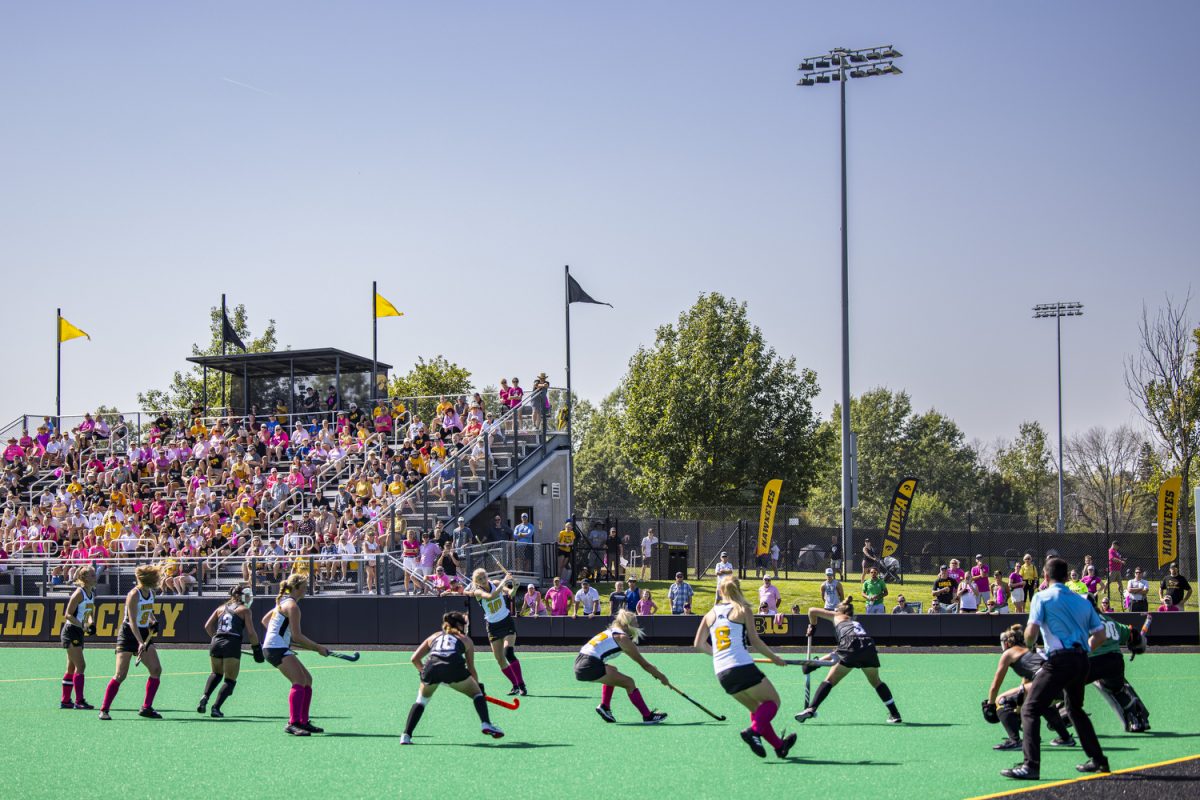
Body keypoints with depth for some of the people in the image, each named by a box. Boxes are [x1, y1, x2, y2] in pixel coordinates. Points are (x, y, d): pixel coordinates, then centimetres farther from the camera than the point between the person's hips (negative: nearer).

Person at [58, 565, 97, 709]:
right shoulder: (79, 593, -16)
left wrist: (91, 623, -2)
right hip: (71, 632, -9)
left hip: (79, 633, 9)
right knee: (80, 666, -13)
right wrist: (83, 626, -25)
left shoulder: (92, 593, 9)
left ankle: (65, 701, 19)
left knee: (72, 668, 13)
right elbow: (68, 615, -18)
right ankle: (79, 701, -13)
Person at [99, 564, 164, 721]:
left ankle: (146, 708, 6)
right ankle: (104, 710, -1)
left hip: (144, 635, 8)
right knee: (120, 675, -10)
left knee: (156, 670, -2)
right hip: (128, 636, -7)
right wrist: (140, 643, -32)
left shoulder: (151, 593, 5)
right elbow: (132, 621, -24)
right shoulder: (134, 595, -18)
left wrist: (153, 621, 2)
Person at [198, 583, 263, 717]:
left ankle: (205, 697, 2)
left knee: (216, 673, 27)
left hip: (216, 644, 5)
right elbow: (251, 633, -3)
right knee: (230, 680, 5)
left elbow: (207, 626, 13)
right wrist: (257, 648, 6)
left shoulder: (221, 608, 18)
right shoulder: (244, 610, 4)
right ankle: (216, 707, -11)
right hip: (233, 646, -5)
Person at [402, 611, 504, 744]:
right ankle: (486, 724, 2)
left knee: (421, 700, 26)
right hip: (454, 667, -2)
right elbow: (471, 669, 28)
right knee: (477, 694, 21)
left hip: (431, 667, 2)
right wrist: (479, 686, 39)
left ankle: (406, 735, 12)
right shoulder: (465, 640, 29)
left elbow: (415, 659, 26)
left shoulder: (434, 637, 33)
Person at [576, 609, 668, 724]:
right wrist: (660, 676, 9)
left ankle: (604, 706, 22)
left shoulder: (611, 632, 22)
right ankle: (647, 716, -2)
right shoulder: (622, 637, -3)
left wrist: (652, 668, 28)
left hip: (580, 664, 9)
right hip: (591, 668, -9)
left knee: (612, 671, 33)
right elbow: (643, 664, -1)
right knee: (629, 683, -2)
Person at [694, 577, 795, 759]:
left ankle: (778, 745, 19)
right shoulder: (743, 610, 2)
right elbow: (755, 641, -2)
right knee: (773, 701, 6)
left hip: (721, 674, 6)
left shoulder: (711, 614, 15)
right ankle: (754, 730, -19)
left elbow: (698, 644, 14)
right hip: (742, 667, -6)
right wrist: (774, 658, 10)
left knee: (756, 707, 21)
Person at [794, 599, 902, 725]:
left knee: (830, 681, 5)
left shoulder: (838, 616, 26)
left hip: (851, 647, -4)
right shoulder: (856, 623, 39)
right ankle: (895, 714, 19)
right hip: (869, 647, 4)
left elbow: (812, 611, 27)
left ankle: (811, 709, -7)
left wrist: (812, 627, 43)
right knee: (876, 681, 24)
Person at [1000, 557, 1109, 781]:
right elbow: (1100, 635, 15)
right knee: (1075, 709, 28)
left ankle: (1031, 766, -20)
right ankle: (1098, 760, 31)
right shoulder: (1082, 601, 17)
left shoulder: (1042, 597, 1)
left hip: (1059, 660, -6)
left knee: (1030, 710, -6)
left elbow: (1031, 634, -8)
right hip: (1081, 659, 7)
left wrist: (1029, 642, 14)